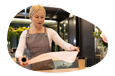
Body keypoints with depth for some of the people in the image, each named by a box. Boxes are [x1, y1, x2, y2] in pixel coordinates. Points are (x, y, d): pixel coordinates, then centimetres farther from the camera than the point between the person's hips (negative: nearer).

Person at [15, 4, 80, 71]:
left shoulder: (50, 32, 4)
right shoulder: (25, 33, 6)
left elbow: (63, 44, -5)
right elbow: (19, 50, -6)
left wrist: (71, 47, -29)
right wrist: (19, 58, -30)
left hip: (48, 68, 0)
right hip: (31, 69, 0)